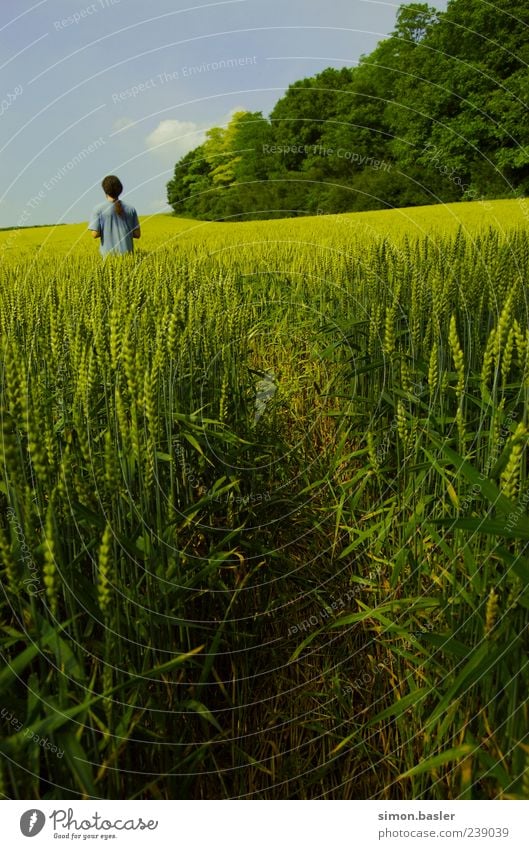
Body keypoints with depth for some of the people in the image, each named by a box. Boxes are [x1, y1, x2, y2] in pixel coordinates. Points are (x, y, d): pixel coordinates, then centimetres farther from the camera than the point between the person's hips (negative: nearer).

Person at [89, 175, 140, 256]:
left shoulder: (99, 209, -1)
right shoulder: (130, 209, 6)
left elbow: (95, 234, -6)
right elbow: (137, 234, 7)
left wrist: (105, 232, 14)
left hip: (108, 253, -2)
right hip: (126, 253, 2)